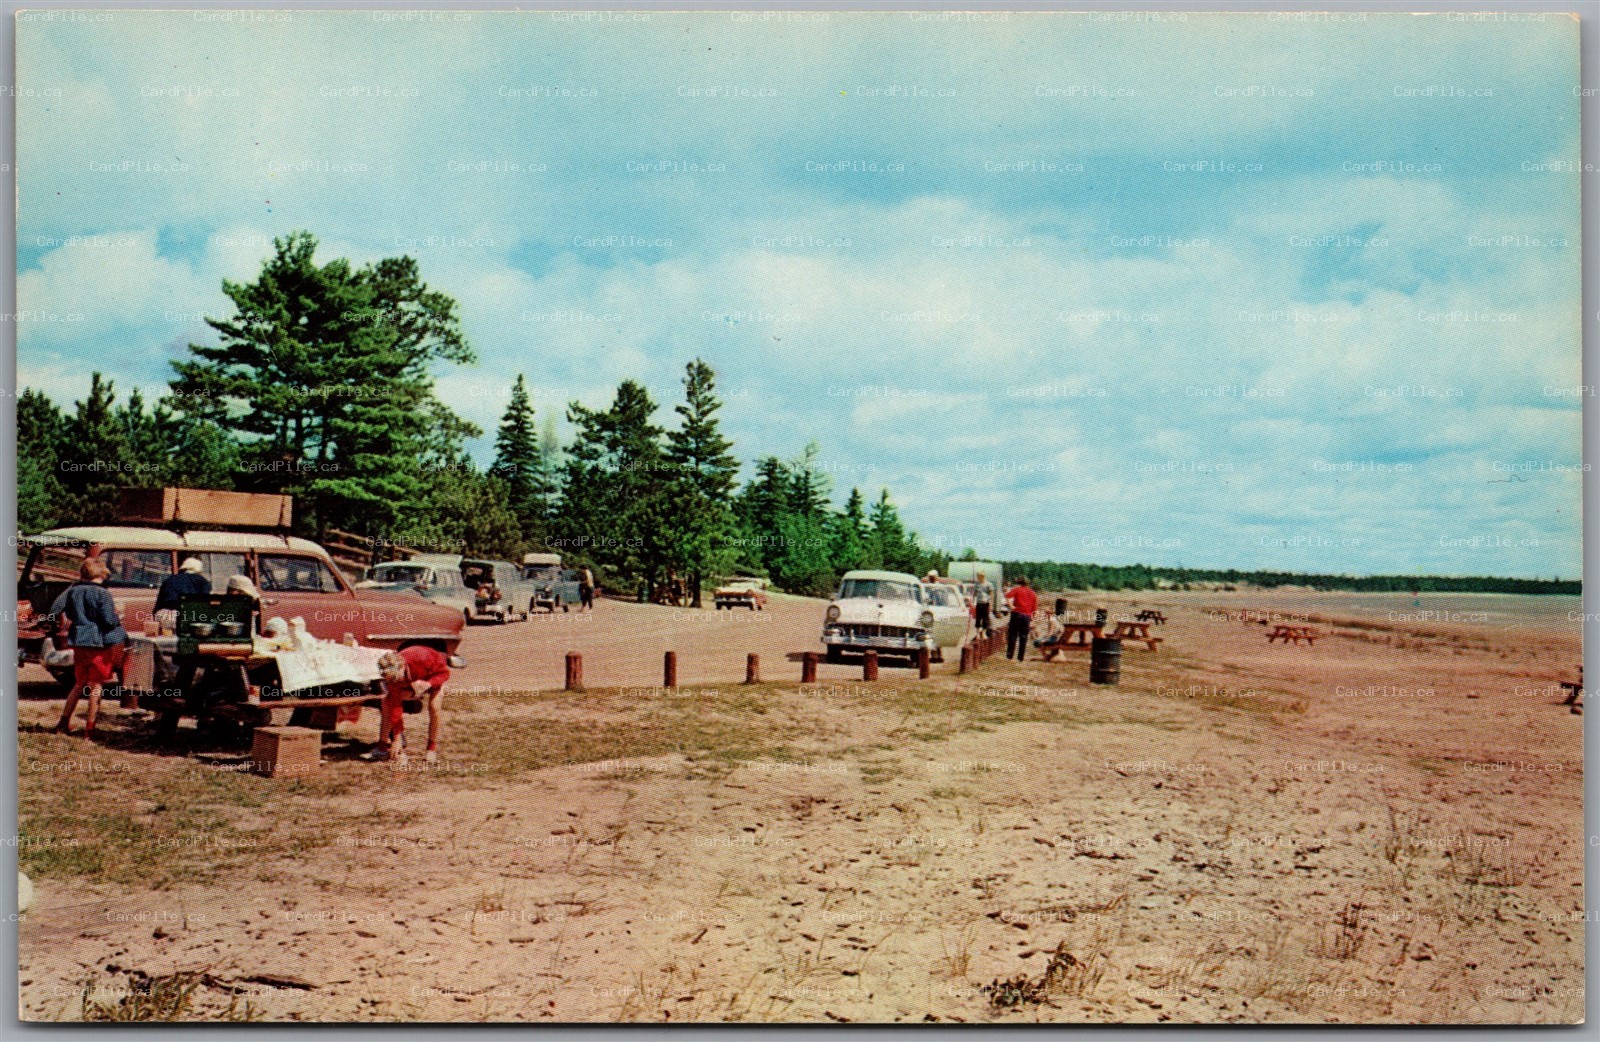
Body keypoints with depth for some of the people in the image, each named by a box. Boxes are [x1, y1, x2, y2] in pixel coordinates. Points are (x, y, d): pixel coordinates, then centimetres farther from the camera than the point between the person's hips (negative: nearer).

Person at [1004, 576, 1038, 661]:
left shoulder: (1017, 589, 2)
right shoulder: (1033, 593, 14)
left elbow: (1007, 595, -18)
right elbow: (1035, 609, 11)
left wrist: (1011, 606, -13)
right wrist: (1032, 620, 14)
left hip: (1017, 614, -3)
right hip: (1027, 616, 3)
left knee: (1012, 635, 2)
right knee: (1023, 637, 7)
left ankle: (1009, 654, -1)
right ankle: (1020, 657, 6)